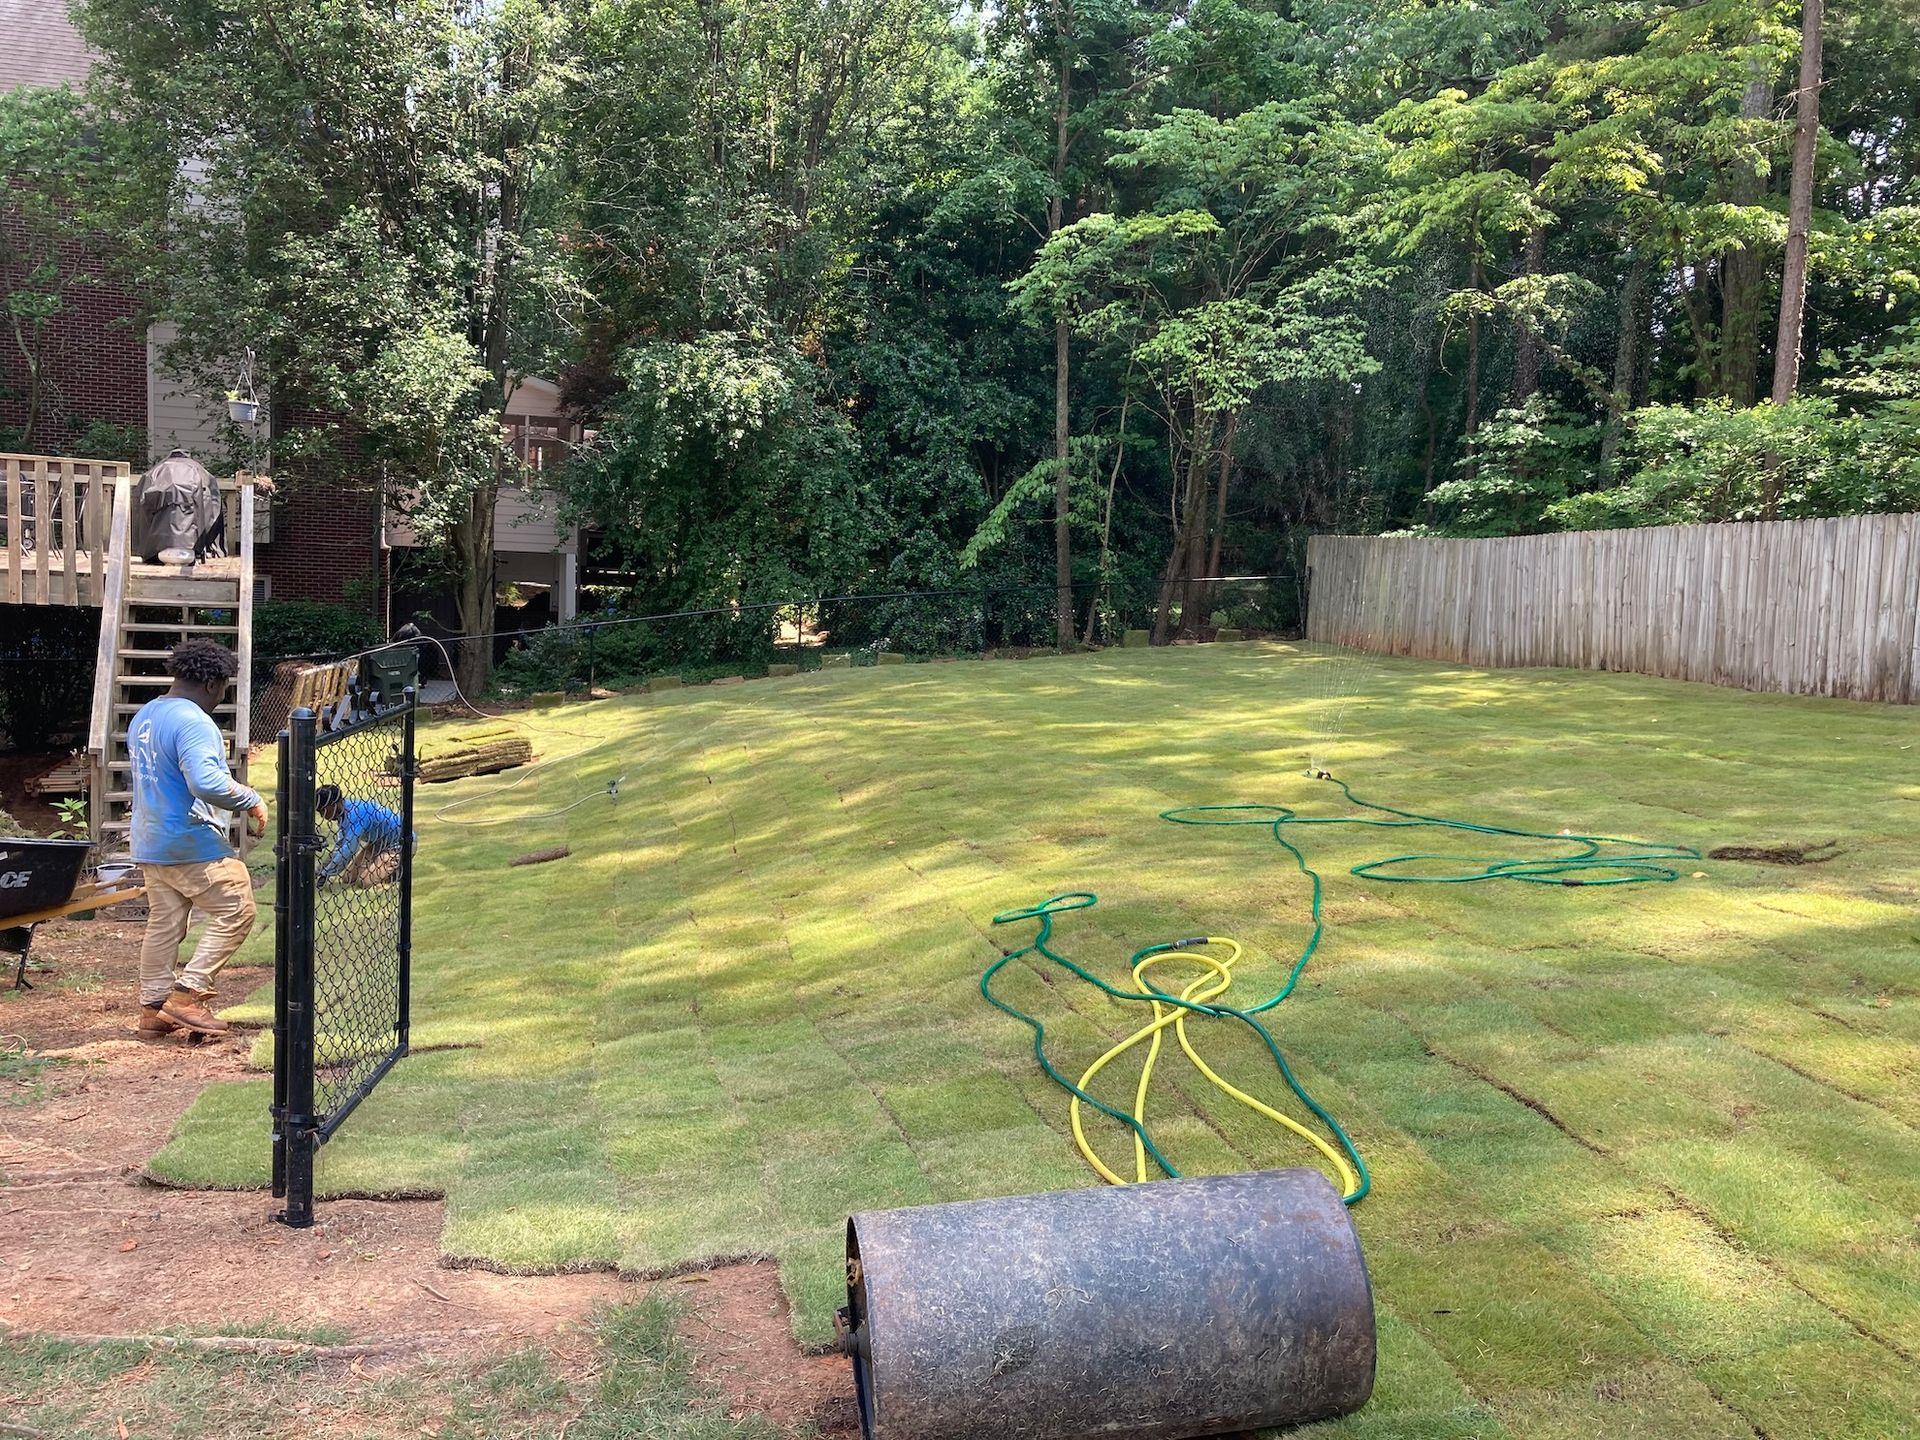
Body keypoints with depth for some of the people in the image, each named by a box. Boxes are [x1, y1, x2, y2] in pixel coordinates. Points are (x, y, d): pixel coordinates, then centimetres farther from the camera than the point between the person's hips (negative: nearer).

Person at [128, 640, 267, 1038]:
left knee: (163, 924, 14)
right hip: (193, 843, -10)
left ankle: (153, 1008, 18)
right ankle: (188, 994, -3)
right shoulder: (193, 722, -18)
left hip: (149, 844, 10)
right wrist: (252, 802, -18)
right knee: (236, 912, -1)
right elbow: (207, 782, -31)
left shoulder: (143, 717, 14)